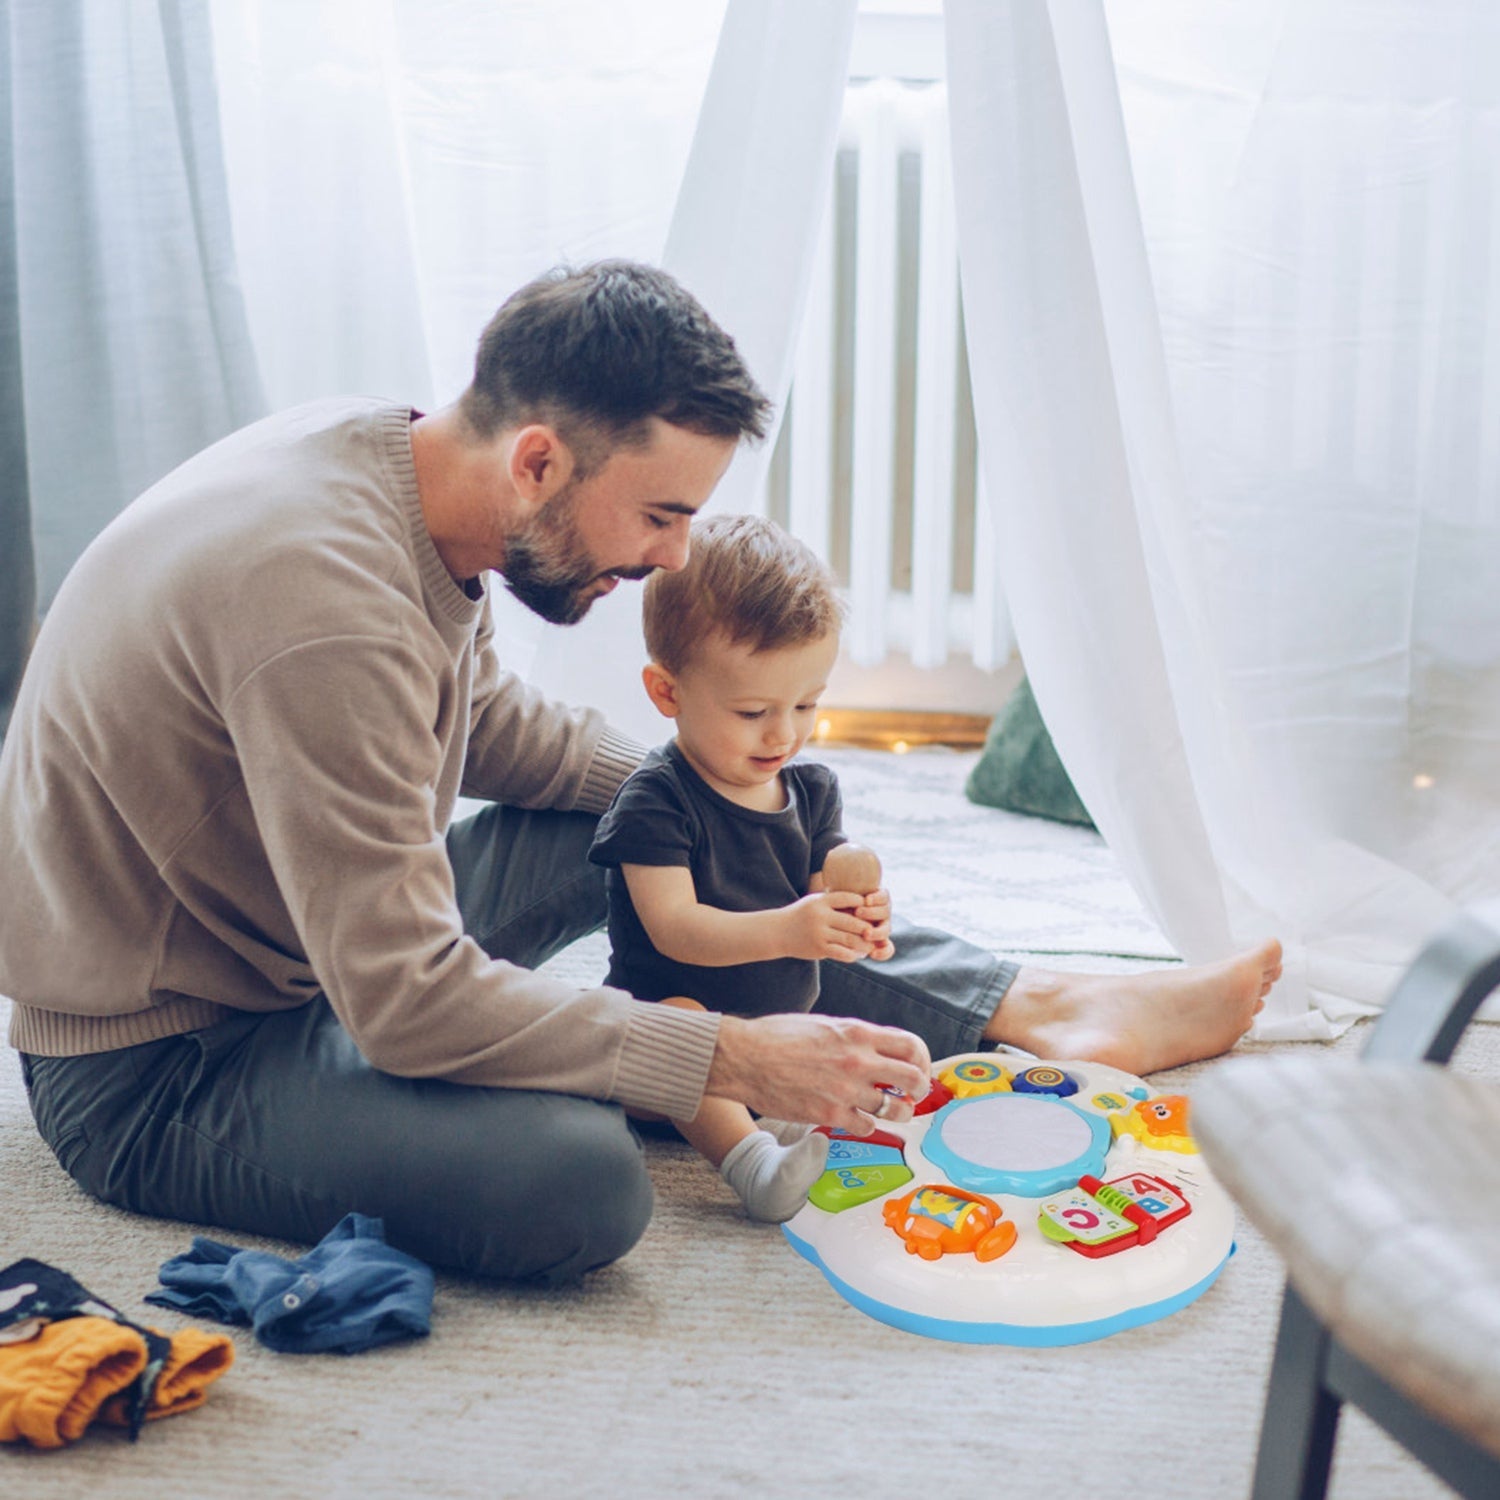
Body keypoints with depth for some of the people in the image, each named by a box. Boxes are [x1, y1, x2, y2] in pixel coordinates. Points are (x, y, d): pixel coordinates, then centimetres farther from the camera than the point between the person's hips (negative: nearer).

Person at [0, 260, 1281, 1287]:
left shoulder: (397, 459, -4)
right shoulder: (324, 599, -33)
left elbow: (481, 720, 15)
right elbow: (407, 1001, -33)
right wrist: (735, 1058, -27)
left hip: (336, 944, 10)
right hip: (157, 1067, -9)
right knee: (579, 1176, -33)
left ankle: (1034, 1008, 12)